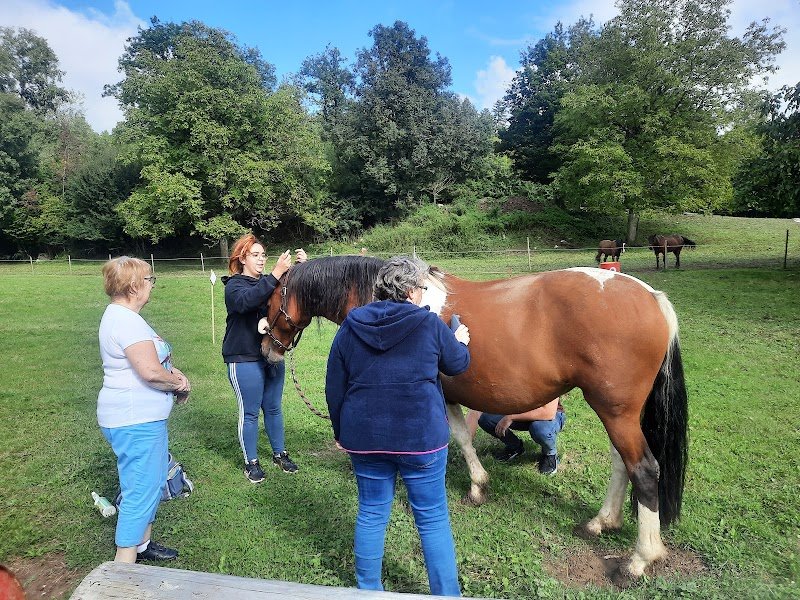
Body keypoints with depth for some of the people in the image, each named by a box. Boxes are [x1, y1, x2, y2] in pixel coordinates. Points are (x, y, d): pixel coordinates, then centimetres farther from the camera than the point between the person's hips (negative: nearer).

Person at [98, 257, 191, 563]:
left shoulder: (121, 316, 12)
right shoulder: (127, 321, -23)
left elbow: (148, 362, 21)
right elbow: (151, 372, -30)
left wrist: (171, 373, 4)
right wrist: (179, 381, -11)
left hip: (140, 416, 11)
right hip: (135, 421, -11)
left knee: (152, 482, 22)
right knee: (141, 490, -2)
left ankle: (142, 543, 37)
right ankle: (124, 565, 10)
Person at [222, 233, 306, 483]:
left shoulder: (269, 283, 9)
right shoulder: (234, 285, -8)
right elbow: (246, 301, -31)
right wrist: (276, 274, -40)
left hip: (272, 356, 6)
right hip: (245, 360, -5)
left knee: (273, 408, 16)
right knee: (249, 412, 5)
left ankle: (279, 454, 30)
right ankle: (251, 462, 21)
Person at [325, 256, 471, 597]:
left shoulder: (351, 326, 0)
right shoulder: (428, 323, -9)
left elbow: (334, 386, 5)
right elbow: (458, 365, 6)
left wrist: (340, 431, 17)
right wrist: (460, 342, 27)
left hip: (364, 437, 4)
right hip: (421, 436, -3)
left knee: (371, 515, 19)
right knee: (433, 520, 11)